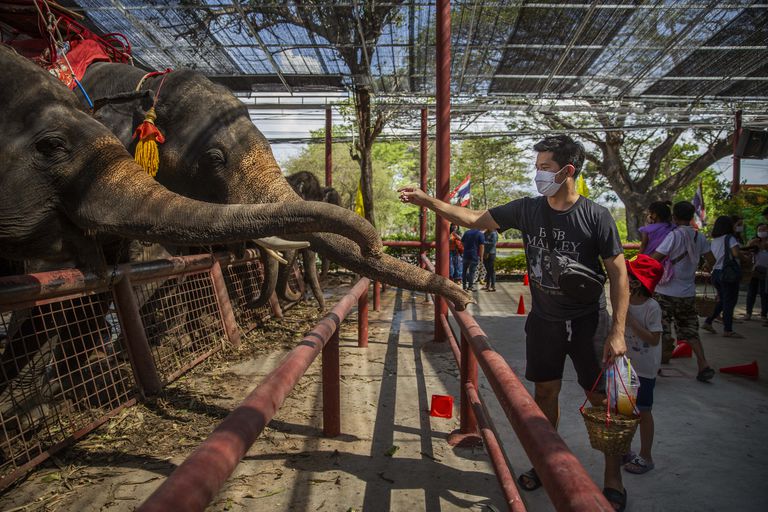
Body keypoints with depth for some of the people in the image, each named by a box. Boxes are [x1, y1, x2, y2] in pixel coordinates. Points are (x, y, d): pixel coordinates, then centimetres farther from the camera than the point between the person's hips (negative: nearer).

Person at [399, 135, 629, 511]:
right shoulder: (527, 209, -4)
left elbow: (618, 274, -11)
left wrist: (617, 331, -16)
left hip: (588, 321, -3)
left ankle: (613, 479, 23)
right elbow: (475, 219, 3)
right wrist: (429, 201, -5)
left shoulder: (596, 217, -14)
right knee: (544, 393, 14)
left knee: (602, 398, 4)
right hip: (543, 320, 4)